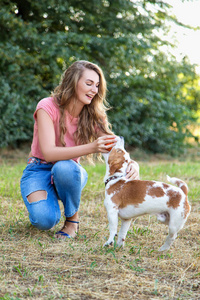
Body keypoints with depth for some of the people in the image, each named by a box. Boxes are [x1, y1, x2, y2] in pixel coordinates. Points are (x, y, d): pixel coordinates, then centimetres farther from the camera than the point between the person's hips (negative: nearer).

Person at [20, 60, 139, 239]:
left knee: (64, 168, -36)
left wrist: (131, 164, -38)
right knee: (45, 220, -31)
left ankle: (72, 219, -11)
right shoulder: (47, 107, -19)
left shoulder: (94, 116, -7)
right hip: (40, 170, -2)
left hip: (70, 171, 3)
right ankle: (41, 203, 7)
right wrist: (91, 147, -44)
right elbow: (48, 152, -30)